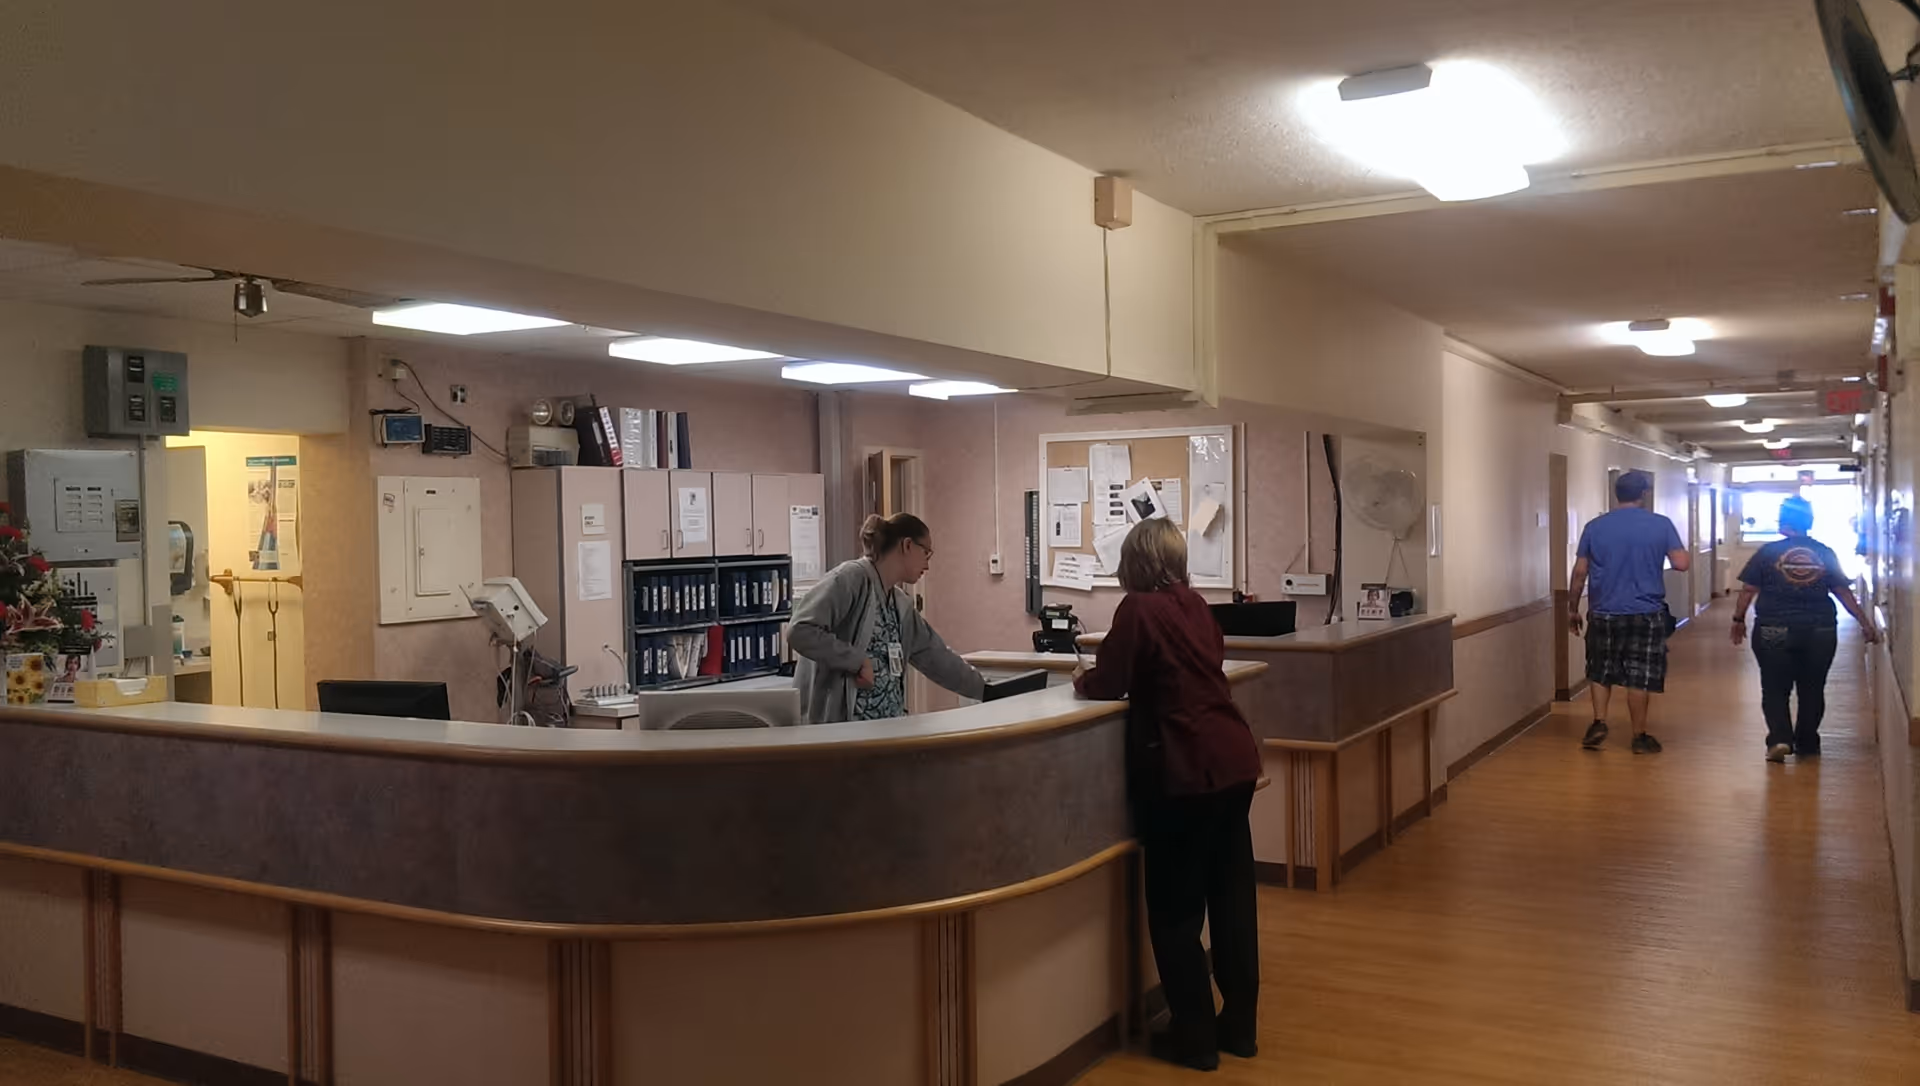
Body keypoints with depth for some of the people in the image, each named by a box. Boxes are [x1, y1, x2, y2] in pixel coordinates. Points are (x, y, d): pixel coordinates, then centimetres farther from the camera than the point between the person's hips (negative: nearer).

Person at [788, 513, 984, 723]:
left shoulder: (902, 604, 17)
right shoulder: (851, 578, -9)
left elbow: (935, 656, 25)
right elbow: (800, 631, -18)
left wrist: (984, 690, 29)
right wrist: (857, 661, -17)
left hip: (890, 724, 9)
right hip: (839, 723, -9)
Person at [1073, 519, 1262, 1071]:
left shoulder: (1139, 608, -9)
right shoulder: (1195, 605, 12)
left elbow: (1107, 685, -8)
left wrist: (1081, 678, 14)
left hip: (1186, 769, -7)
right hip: (1235, 760, 7)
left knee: (1174, 909, 5)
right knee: (1232, 896, 14)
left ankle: (1195, 1036, 12)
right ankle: (1238, 1024, 24)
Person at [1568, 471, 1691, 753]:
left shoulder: (1595, 526, 1)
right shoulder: (1661, 524, -4)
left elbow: (1579, 573, 1)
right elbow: (1682, 563, -8)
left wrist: (1572, 609, 11)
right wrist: (1687, 554, 15)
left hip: (1604, 614, 2)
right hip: (1646, 614, -1)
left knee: (1601, 671, 17)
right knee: (1640, 677, 5)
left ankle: (1599, 723, 8)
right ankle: (1640, 736, 11)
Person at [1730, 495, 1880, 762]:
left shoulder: (1768, 552, -3)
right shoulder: (1825, 554, 4)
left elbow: (1748, 590, -2)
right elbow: (1844, 592, 7)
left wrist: (1738, 620, 10)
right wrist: (1866, 623, 16)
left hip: (1774, 631, -2)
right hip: (1820, 632, 2)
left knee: (1775, 690, 4)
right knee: (1812, 690, 14)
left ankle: (1780, 738, -13)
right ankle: (1807, 745, 20)